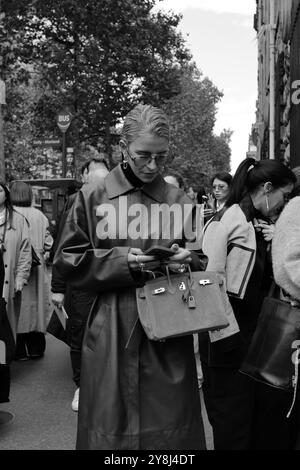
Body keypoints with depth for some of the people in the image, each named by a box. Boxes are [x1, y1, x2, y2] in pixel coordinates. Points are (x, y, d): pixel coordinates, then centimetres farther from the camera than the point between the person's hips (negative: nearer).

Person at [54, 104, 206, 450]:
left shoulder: (179, 201, 6)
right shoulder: (93, 197, 1)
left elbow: (201, 260, 14)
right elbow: (69, 260, 2)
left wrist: (187, 260, -9)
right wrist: (120, 262, -12)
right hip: (111, 334, -1)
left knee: (170, 427, 7)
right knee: (110, 426, 6)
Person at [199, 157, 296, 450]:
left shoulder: (263, 225, 12)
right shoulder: (225, 221, -12)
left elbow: (271, 278, 15)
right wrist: (226, 337, -16)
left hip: (258, 335, 8)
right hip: (227, 341, -8)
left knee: (272, 419, 13)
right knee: (233, 425, 4)